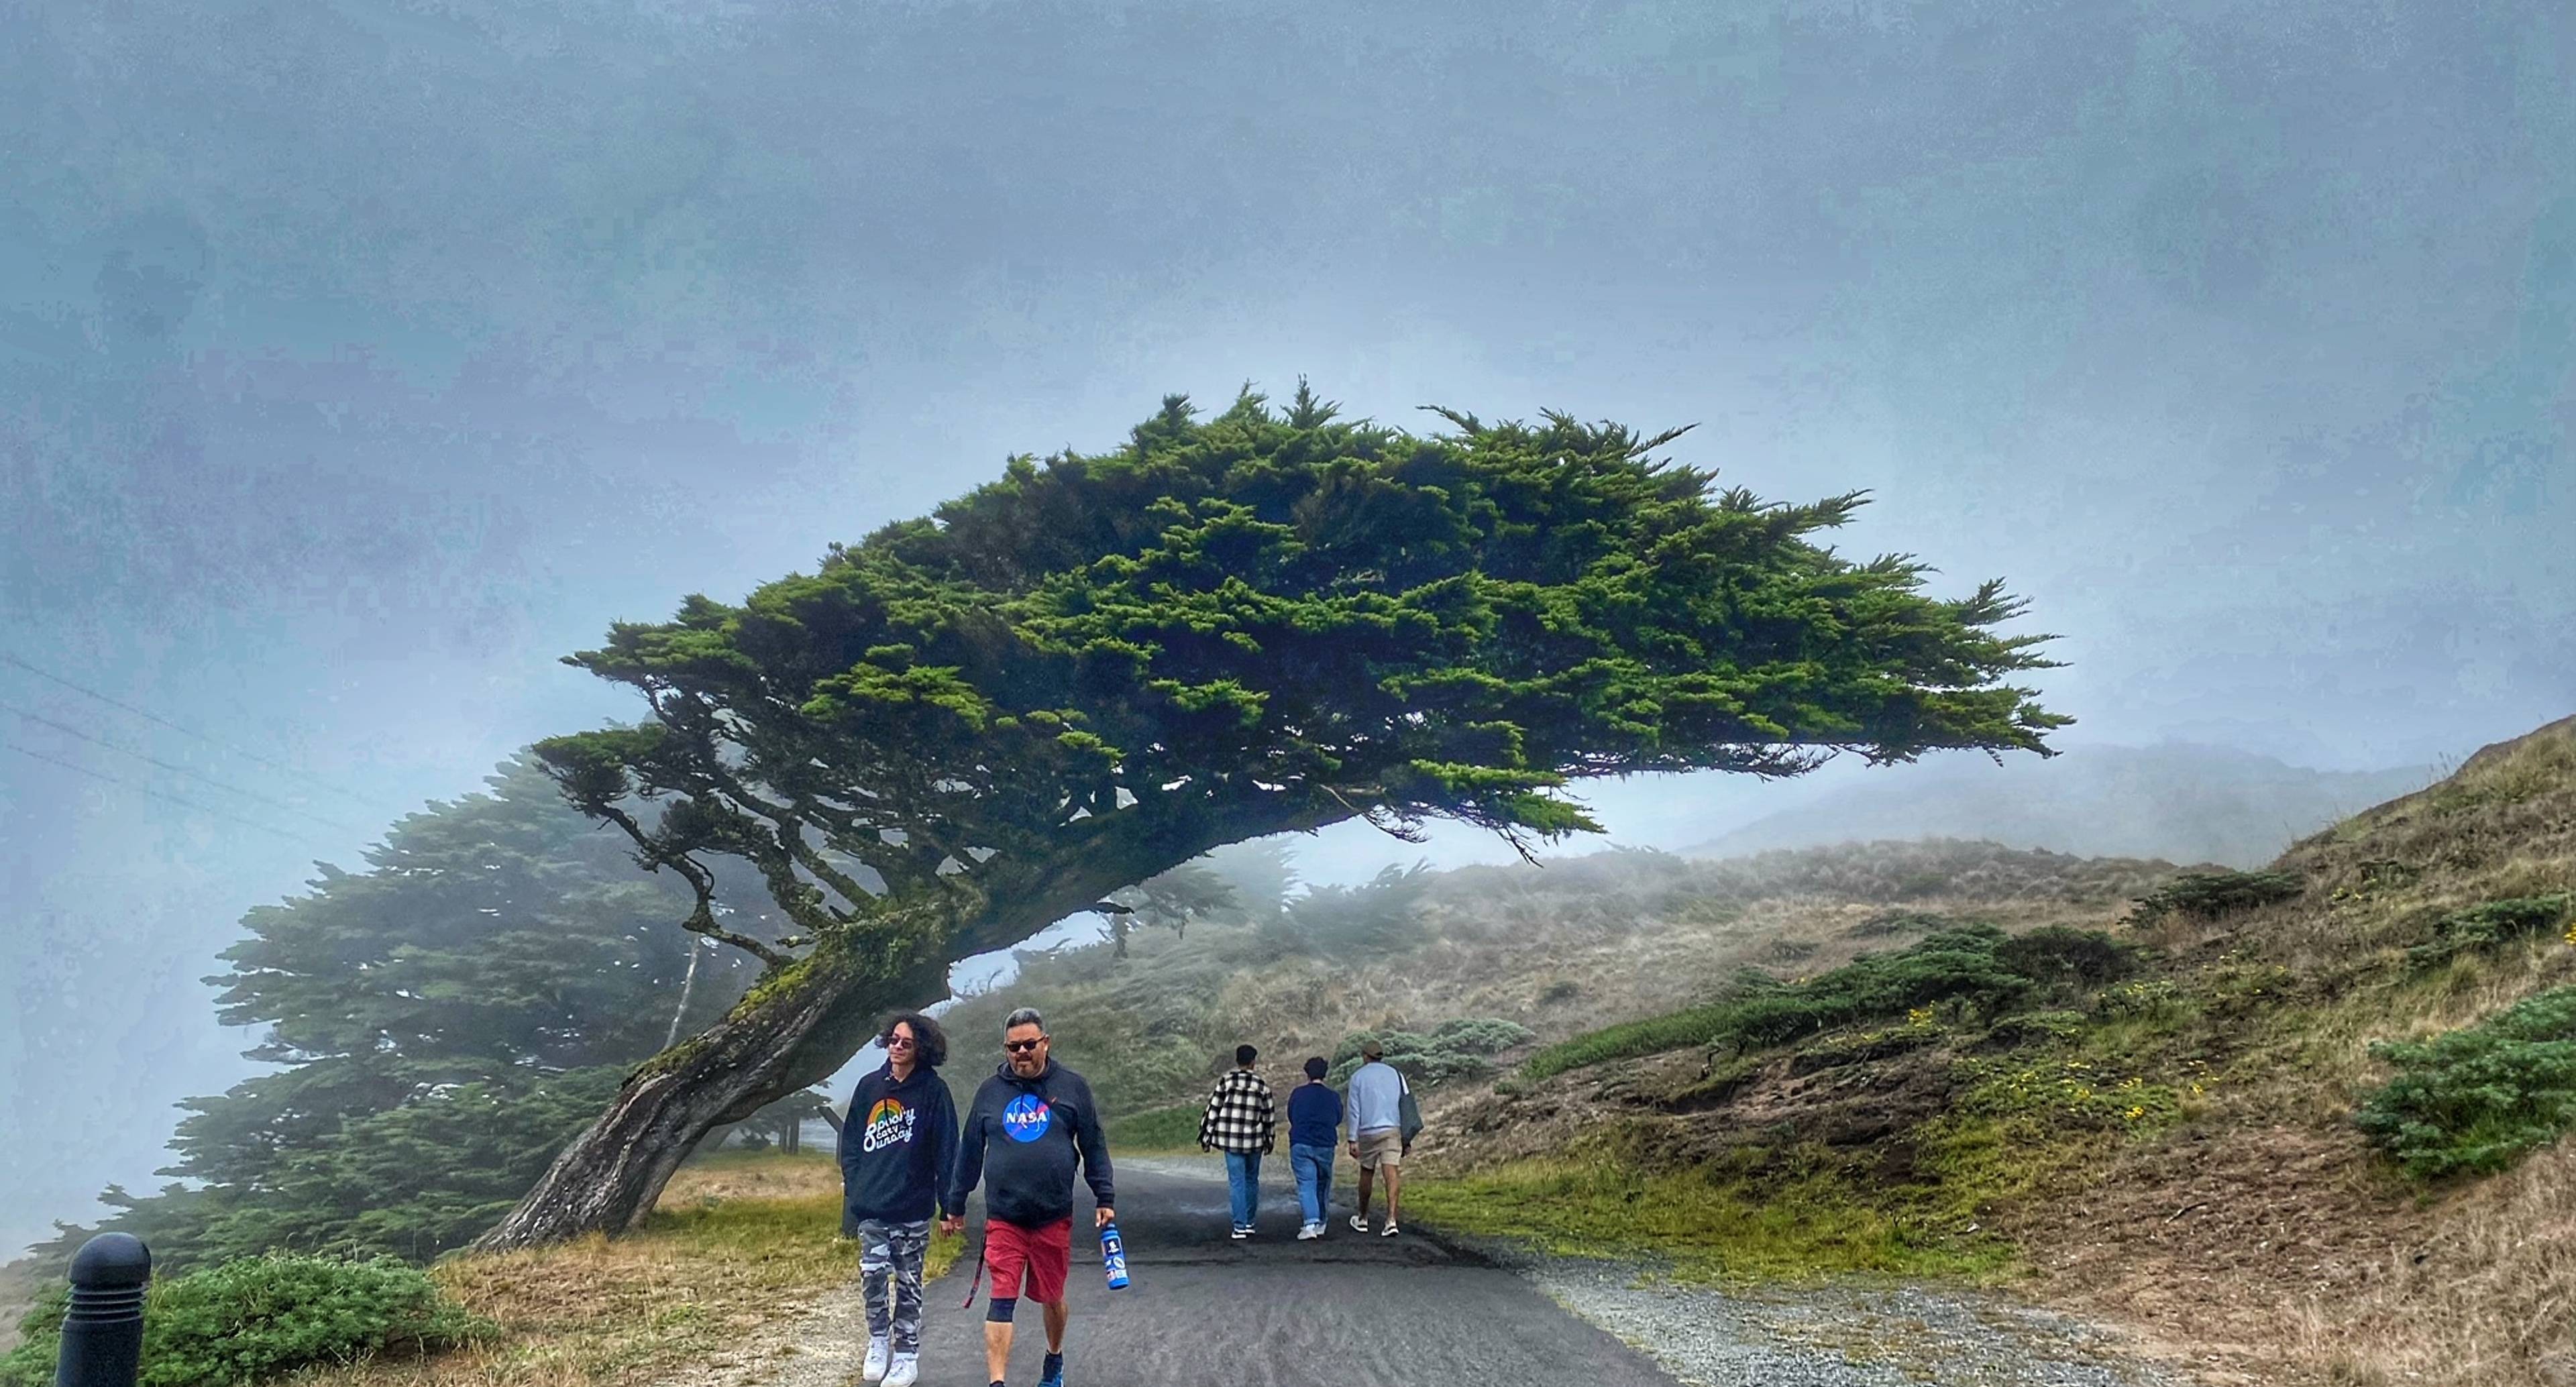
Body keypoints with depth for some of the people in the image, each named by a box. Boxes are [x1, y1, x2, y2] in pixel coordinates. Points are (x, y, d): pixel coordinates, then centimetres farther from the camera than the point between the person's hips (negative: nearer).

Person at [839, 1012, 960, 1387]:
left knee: (908, 1283, 7)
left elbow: (946, 1150, -6)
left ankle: (907, 1356, 15)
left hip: (913, 1208, -3)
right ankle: (878, 1342, 19)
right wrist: (853, 1189, 3)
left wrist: (950, 1204, -7)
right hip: (871, 1207, 3)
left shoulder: (933, 1090, -6)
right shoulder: (869, 1087, 5)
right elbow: (850, 1142, 11)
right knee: (873, 1275, 0)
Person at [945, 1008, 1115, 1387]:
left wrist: (1105, 1199, 1)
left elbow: (1094, 1147, 4)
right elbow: (970, 1152, 12)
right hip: (1003, 1219, 0)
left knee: (1052, 1297, 15)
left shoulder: (1071, 1087, 1)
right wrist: (956, 1205, 15)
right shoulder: (990, 1092, 5)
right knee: (1001, 1301, -8)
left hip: (1054, 1217, 0)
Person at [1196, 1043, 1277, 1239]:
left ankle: (1240, 1226, -5)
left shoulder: (1226, 1081, -2)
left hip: (1231, 1141, -1)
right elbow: (1270, 1115, 7)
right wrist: (1269, 1140, 19)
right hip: (1255, 1141, 1)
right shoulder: (1262, 1084, 1)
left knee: (1237, 1182, 0)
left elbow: (1213, 1109, -2)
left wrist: (1206, 1136, 5)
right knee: (1252, 1180, 17)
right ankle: (1249, 1222, 23)